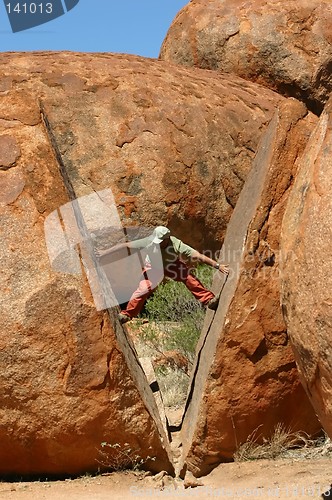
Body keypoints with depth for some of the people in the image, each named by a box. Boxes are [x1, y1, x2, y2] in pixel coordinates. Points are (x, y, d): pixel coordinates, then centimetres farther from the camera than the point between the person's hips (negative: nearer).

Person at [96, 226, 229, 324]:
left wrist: (217, 266, -41)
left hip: (171, 266, 0)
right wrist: (105, 252, -26)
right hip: (153, 268, 0)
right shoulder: (148, 242, -35)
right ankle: (127, 314, -2)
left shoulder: (176, 245, -37)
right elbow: (125, 245, -28)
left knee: (188, 277, -23)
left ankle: (208, 300, -15)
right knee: (143, 289, -17)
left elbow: (198, 256, -39)